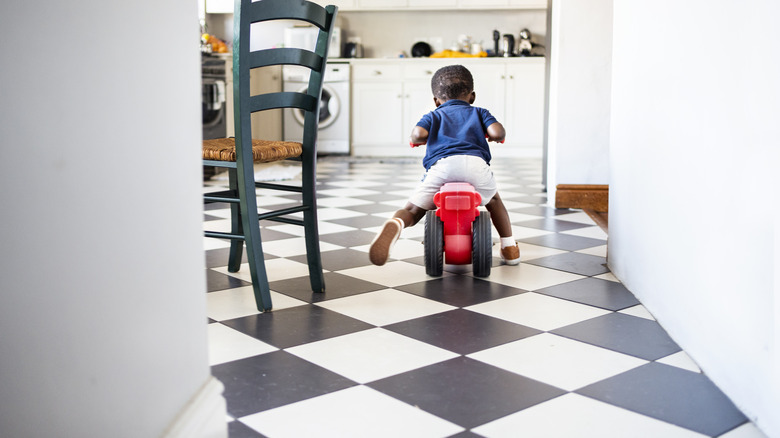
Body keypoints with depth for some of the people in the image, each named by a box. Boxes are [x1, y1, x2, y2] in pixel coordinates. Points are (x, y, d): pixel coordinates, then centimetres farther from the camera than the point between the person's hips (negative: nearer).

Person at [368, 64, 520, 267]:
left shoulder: (433, 115, 30)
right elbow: (497, 132, 12)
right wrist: (495, 136, 35)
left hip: (440, 165, -1)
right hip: (476, 162, 1)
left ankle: (394, 225, -29)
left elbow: (419, 133, 7)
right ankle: (509, 246, 30)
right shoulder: (479, 112, 32)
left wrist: (415, 139, 30)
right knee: (493, 200, 32)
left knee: (412, 210, 6)